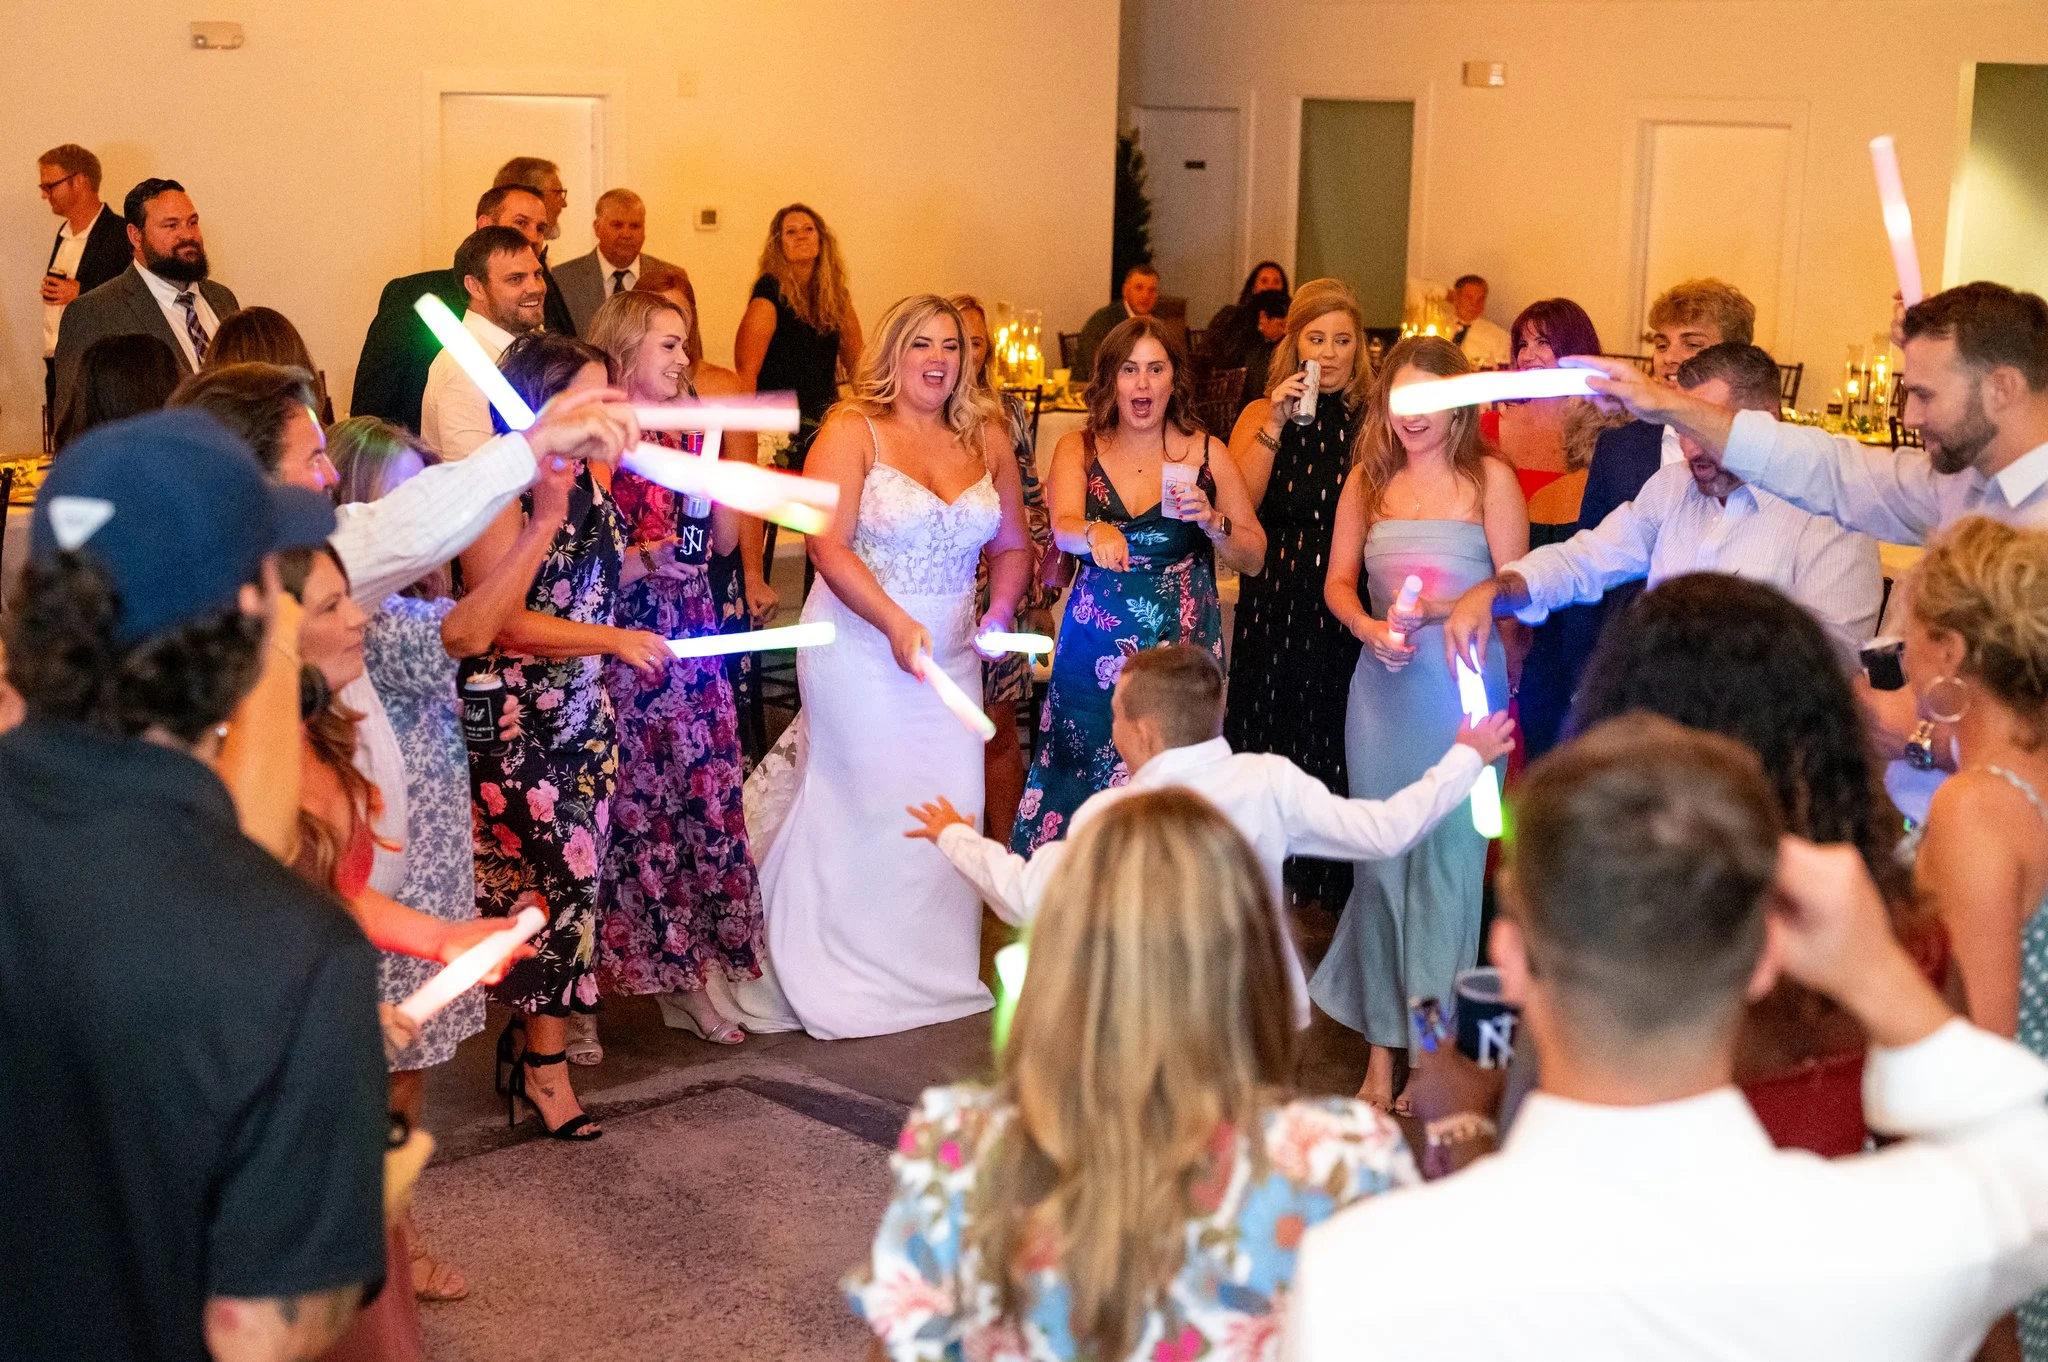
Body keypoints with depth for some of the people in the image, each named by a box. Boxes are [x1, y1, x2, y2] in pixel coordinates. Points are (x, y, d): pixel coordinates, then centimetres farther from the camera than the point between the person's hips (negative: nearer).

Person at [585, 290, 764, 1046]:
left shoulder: (683, 433, 12)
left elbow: (726, 540, 12)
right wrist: (642, 563, -23)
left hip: (692, 644, 6)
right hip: (619, 647, -6)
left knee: (704, 803, 5)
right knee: (625, 808, -4)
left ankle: (684, 978, 16)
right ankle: (586, 989, 7)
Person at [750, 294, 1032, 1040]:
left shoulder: (985, 439, 9)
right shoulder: (852, 432, -5)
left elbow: (1012, 545, 17)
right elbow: (828, 545, -14)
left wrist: (1000, 610, -2)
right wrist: (896, 624, -23)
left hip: (950, 652, 5)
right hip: (860, 645, -4)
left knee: (952, 806, 1)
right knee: (870, 803, -5)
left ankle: (939, 970, 15)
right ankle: (861, 977, 8)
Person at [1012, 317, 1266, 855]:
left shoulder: (1207, 455, 3)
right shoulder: (1077, 450, 5)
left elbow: (1254, 559, 7)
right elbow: (1063, 527, -14)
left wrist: (1213, 522, -13)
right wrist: (1095, 534, -37)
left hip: (1182, 648, -1)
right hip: (1093, 650, 1)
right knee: (1080, 790, 2)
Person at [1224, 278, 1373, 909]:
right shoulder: (1261, 414, 4)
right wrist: (1276, 424, -14)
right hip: (1274, 613, 0)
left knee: (1337, 754, 2)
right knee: (1268, 747, 4)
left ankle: (1331, 897, 14)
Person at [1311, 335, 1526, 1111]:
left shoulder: (1489, 480, -1)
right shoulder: (1367, 481, 10)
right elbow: (1337, 582, 11)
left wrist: (1440, 608, -18)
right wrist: (1369, 626, -8)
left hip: (1462, 682, -3)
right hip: (1383, 683, 4)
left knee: (1448, 855, -1)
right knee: (1380, 858, 7)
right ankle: (1381, 1046, 15)